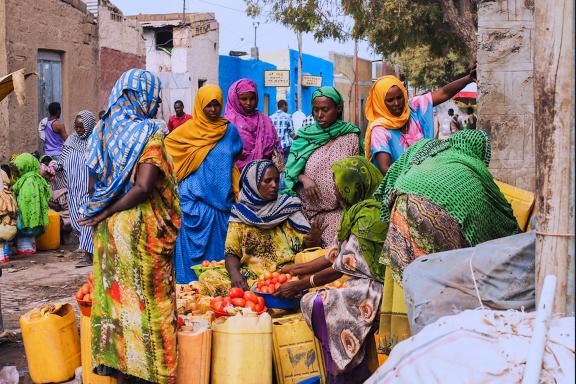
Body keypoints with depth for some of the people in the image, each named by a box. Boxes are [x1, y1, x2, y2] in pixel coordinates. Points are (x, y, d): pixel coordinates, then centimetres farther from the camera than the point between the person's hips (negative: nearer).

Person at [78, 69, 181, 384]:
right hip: (140, 228, -5)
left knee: (114, 292, 12)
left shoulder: (101, 130, 5)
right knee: (145, 297, 4)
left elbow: (92, 183, 6)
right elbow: (143, 188, -20)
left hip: (107, 230, 6)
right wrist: (107, 213, -11)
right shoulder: (148, 133, -11)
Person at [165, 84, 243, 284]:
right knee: (193, 251, 0)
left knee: (218, 250, 7)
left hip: (222, 201, 2)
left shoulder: (230, 131, 8)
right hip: (194, 203, -2)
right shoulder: (187, 131, 0)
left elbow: (235, 160, 16)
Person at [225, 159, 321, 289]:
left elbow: (305, 244, 6)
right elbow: (231, 253, 6)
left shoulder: (288, 207, 11)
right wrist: (235, 274, -15)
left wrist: (314, 239, -17)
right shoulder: (240, 214, 10)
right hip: (250, 275, 2)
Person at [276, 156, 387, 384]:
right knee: (313, 301, 5)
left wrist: (300, 285, -9)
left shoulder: (370, 214, -16)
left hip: (373, 290, -10)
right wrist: (299, 269, 21)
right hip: (364, 286, 10)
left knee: (318, 304, -20)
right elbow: (339, 254, 19)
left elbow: (346, 265, -16)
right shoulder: (359, 210, 15)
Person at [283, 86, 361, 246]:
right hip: (307, 209, 1)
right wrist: (303, 179, -13)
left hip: (337, 211, -1)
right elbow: (291, 170, 6)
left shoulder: (350, 137, 3)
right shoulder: (304, 136, 6)